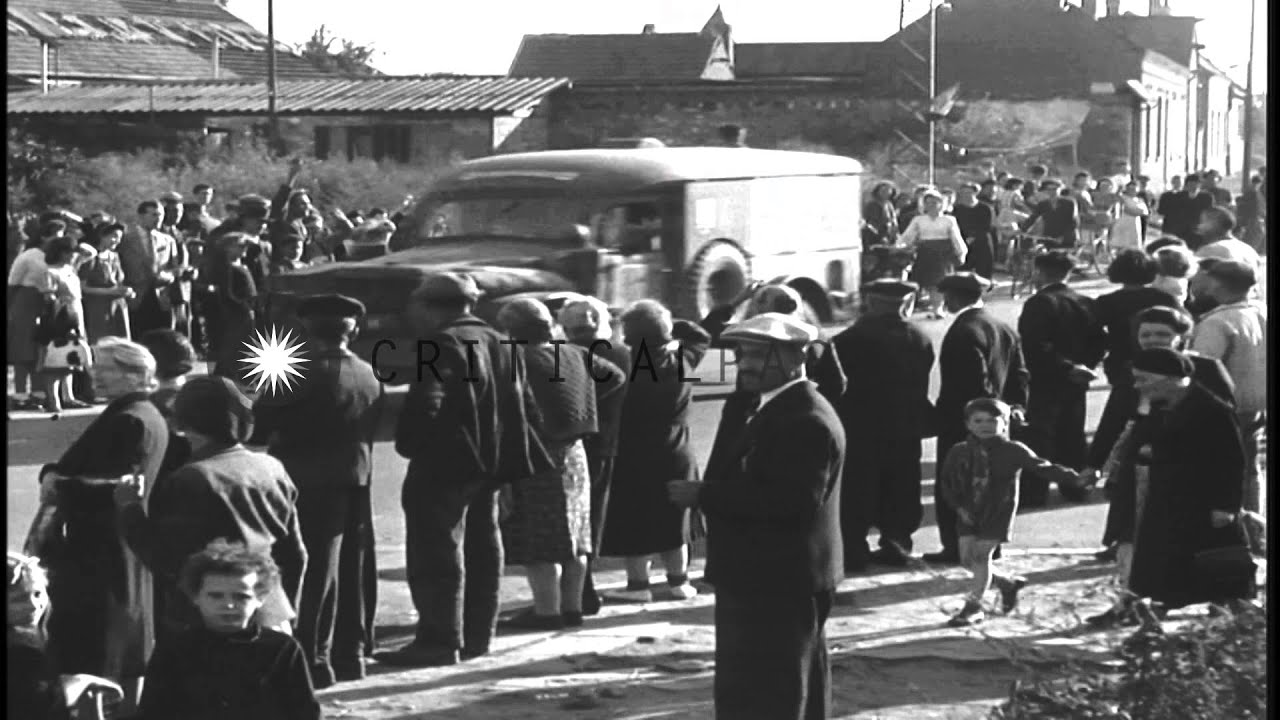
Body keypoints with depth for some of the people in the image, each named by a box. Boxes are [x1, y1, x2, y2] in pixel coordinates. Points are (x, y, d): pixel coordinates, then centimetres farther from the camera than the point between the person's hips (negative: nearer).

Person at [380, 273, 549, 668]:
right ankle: (476, 636, 21)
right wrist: (502, 450, 17)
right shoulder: (502, 345, 14)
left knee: (437, 553, -6)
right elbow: (522, 402, 17)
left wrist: (410, 444, -12)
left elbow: (425, 403, -25)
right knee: (482, 549, 15)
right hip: (489, 464, 9)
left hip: (445, 467, -9)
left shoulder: (444, 345, -15)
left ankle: (440, 641, -7)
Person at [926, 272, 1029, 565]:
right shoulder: (1004, 328, 10)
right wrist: (1016, 404, 8)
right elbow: (1019, 373, 12)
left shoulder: (963, 332, -19)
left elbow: (976, 381, -22)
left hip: (960, 422, -9)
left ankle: (956, 548, 0)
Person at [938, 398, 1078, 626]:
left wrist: (1072, 477, -20)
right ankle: (1007, 583, 29)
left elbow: (1042, 467, -9)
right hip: (969, 513, 4)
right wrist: (959, 506, -5)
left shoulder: (1012, 451, -8)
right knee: (967, 558, 4)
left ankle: (974, 606, 6)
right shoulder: (959, 452, -1)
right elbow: (946, 482, 7)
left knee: (981, 555, -8)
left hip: (997, 513, -4)